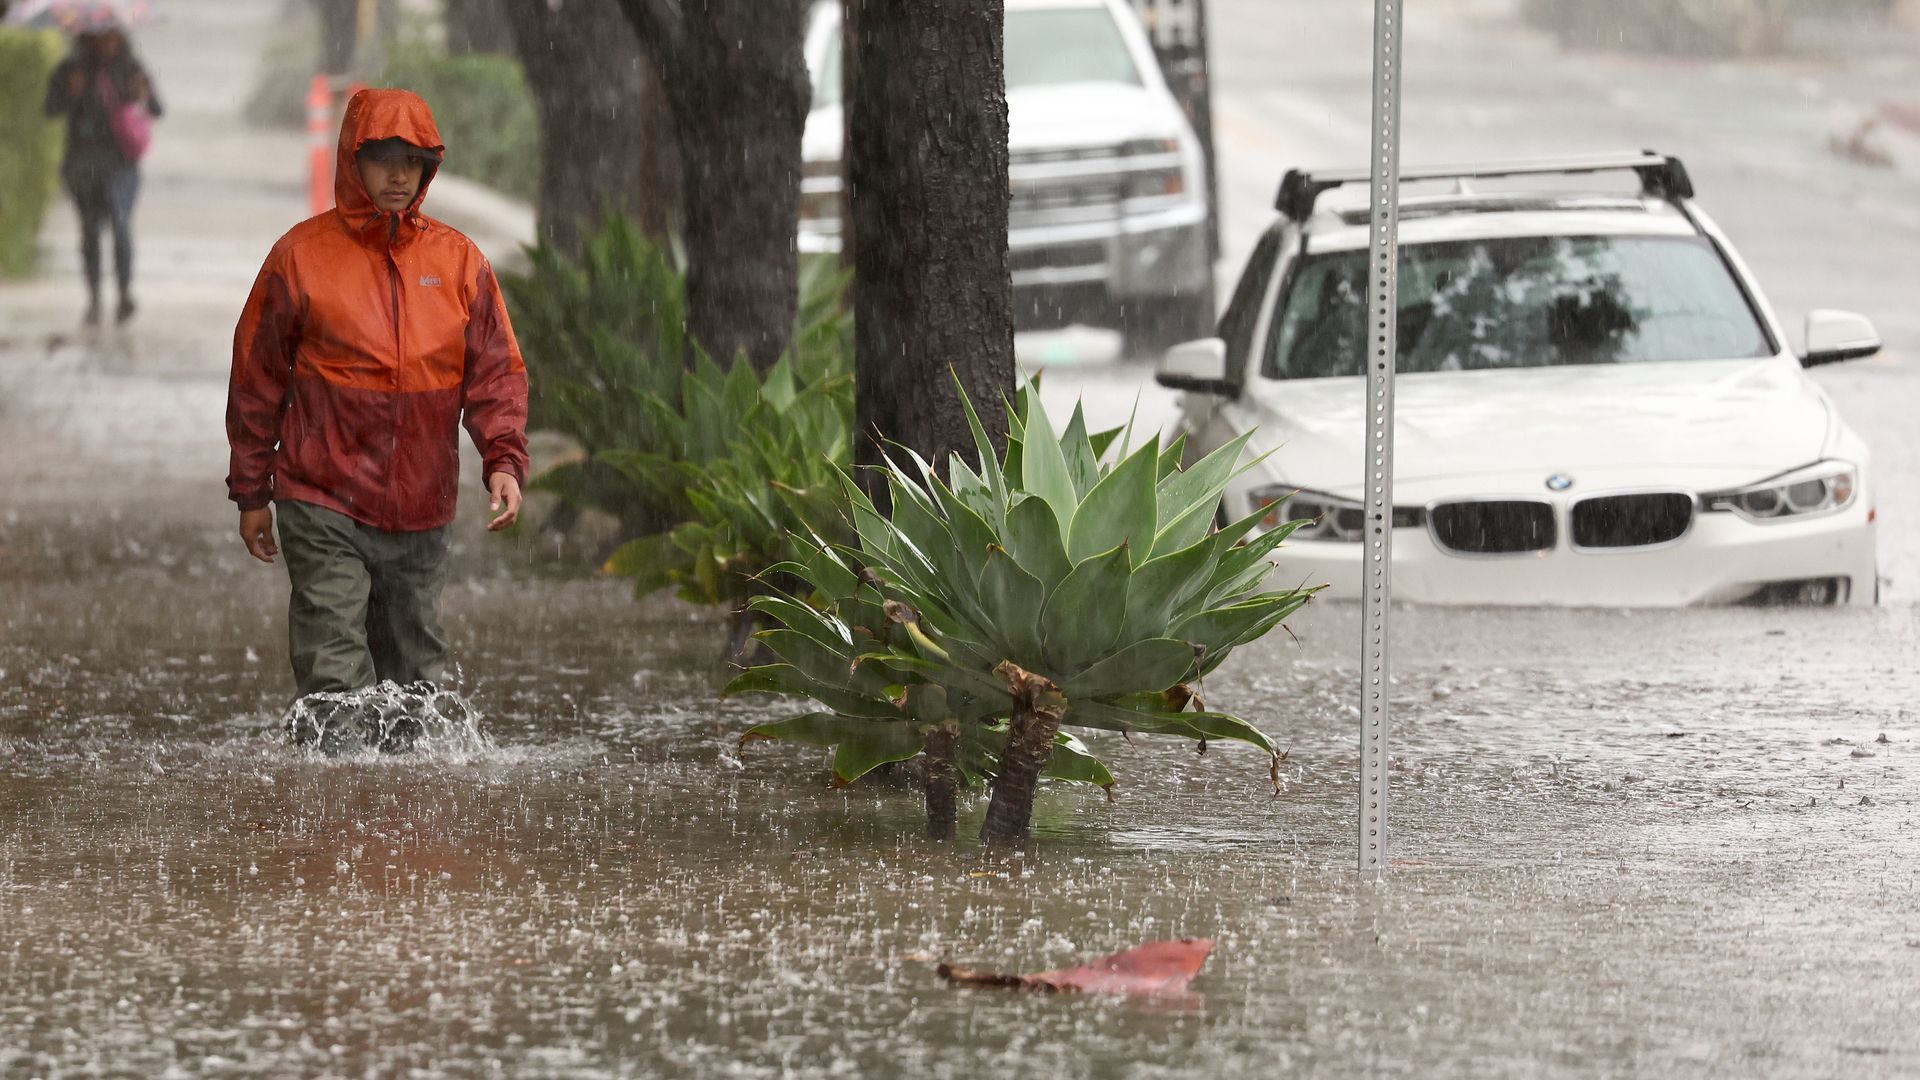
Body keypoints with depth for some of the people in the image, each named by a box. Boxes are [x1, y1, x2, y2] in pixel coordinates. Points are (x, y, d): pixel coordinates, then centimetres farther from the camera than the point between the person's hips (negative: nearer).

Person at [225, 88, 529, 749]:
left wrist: (504, 460, -10)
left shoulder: (458, 261, 6)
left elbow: (496, 372, 7)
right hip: (323, 507, -4)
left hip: (422, 513, 4)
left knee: (416, 669, 11)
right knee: (334, 670, -11)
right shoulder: (301, 256, -2)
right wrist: (251, 493, 4)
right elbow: (256, 380, 4)